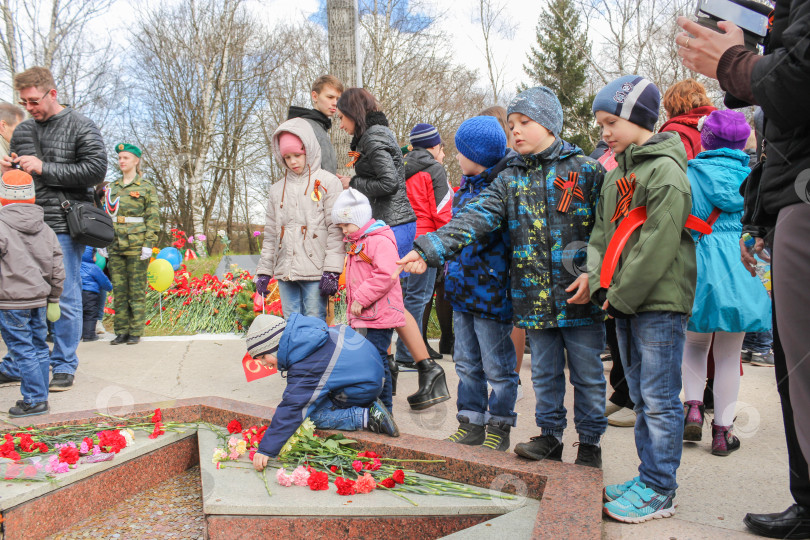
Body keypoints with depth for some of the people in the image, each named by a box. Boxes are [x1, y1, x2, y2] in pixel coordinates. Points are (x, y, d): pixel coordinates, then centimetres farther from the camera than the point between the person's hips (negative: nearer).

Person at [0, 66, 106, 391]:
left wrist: (43, 168, -13)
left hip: (64, 226, -6)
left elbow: (96, 170, -13)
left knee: (65, 298, 0)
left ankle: (64, 366, 12)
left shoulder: (80, 127, -2)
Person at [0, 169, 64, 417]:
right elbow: (57, 271, 10)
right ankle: (39, 395, 24)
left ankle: (34, 400, 4)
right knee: (38, 347, 14)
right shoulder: (45, 229, 7)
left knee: (22, 350, -1)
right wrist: (53, 301, 19)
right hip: (39, 299, 7)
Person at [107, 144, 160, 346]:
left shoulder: (146, 187, 1)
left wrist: (149, 244, -11)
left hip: (136, 245, -5)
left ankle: (136, 332, 6)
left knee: (137, 290, 0)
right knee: (118, 290, 6)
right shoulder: (113, 187, 15)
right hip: (115, 245, 5)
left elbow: (153, 218, -4)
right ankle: (121, 331, 14)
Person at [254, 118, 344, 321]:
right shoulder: (277, 189, 17)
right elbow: (271, 233, 20)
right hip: (285, 272, 5)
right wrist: (263, 271, 13)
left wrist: (331, 271, -13)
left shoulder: (327, 182, 1)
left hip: (315, 273, -5)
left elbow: (336, 230, -6)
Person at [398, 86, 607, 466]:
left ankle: (590, 442, 25)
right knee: (545, 372, 15)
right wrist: (429, 250, -19)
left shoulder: (586, 170, -1)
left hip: (580, 295, -3)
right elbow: (474, 219, -6)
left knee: (587, 374, 8)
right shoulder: (510, 179, 7)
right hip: (535, 296, 3)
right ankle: (550, 435, 32)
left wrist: (594, 274, -15)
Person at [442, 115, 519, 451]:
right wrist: (452, 274, 24)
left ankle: (498, 428, 21)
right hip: (463, 289, 9)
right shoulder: (465, 189, 12)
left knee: (497, 366, 6)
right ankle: (470, 425, 28)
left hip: (491, 290, -9)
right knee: (466, 363, 16)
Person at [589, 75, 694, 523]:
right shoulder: (617, 174, 15)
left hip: (660, 301, -8)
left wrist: (623, 297, -14)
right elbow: (602, 233, 14)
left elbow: (658, 245, -18)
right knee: (641, 396, 15)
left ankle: (660, 490, 10)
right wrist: (599, 285, 1)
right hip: (624, 302, 8)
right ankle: (649, 475, 26)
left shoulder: (665, 169, -11)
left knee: (659, 398, -1)